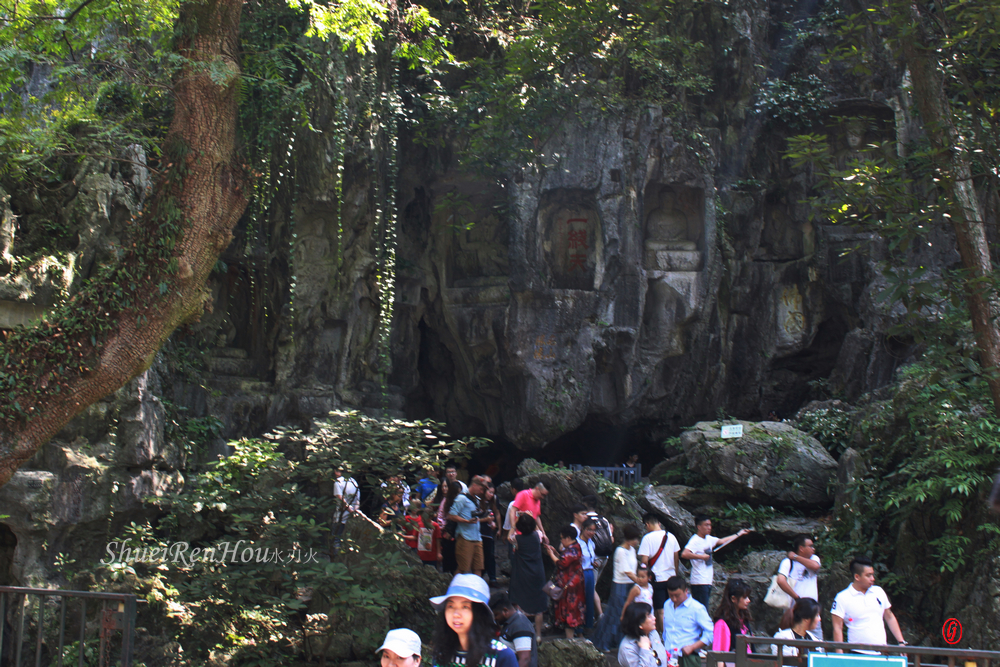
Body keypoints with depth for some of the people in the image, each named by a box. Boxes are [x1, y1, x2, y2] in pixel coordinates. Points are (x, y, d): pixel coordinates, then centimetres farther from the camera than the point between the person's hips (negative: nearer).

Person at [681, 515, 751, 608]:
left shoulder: (708, 539, 13)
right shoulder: (695, 540, -15)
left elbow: (721, 541, 30)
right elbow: (684, 554, -30)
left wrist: (739, 534, 36)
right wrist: (701, 556, -22)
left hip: (708, 581, 9)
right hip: (699, 582, -9)